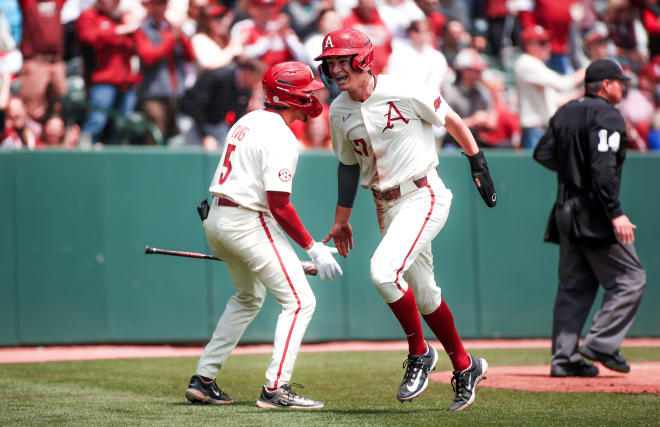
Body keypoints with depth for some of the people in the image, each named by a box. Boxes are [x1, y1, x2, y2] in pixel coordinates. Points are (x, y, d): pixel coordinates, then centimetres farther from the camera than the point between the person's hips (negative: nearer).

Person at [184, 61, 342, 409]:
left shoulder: (247, 121, 13)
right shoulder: (279, 138, -16)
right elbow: (278, 204, -21)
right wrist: (314, 249, -17)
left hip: (216, 218, 10)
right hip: (248, 223, -10)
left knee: (249, 298, 27)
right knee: (299, 301, -5)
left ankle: (203, 380, 25)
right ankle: (276, 389, -12)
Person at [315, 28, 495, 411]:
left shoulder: (405, 93, -15)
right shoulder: (339, 111, 3)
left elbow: (452, 121, -2)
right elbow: (349, 164, 16)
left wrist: (479, 166, 0)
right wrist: (342, 219, 18)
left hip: (423, 196, -6)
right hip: (387, 206, 6)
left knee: (384, 270, -24)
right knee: (423, 293, 11)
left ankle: (419, 352, -5)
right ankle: (465, 367, 27)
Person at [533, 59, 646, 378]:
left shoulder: (565, 112, 14)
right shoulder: (607, 115, -11)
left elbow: (542, 154, 12)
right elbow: (604, 167, -21)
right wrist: (615, 213, -23)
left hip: (565, 211, 9)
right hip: (594, 214, -9)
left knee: (573, 286, 10)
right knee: (630, 279, -3)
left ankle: (564, 357, 7)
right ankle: (601, 343, -10)